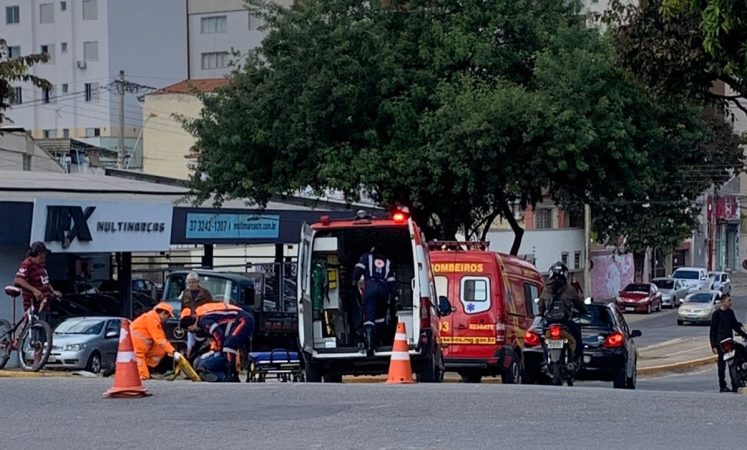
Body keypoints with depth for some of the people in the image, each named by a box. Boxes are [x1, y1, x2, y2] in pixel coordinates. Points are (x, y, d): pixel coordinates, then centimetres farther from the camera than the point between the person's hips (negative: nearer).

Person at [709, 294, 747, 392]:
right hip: (720, 343, -5)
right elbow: (712, 331, -6)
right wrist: (713, 346, -11)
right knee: (722, 365, -2)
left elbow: (736, 326, 21)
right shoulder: (717, 314, -6)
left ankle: (735, 386, 5)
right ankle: (722, 386, 2)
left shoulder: (730, 312, 11)